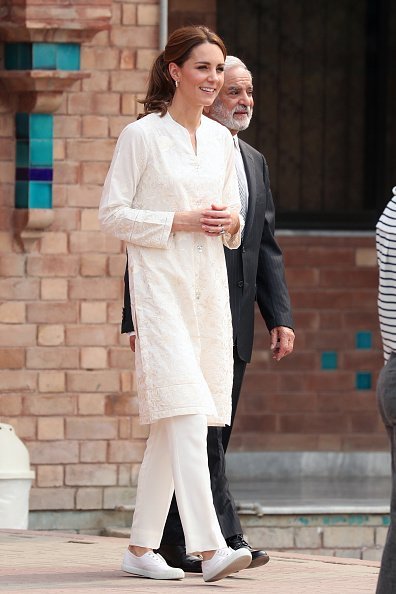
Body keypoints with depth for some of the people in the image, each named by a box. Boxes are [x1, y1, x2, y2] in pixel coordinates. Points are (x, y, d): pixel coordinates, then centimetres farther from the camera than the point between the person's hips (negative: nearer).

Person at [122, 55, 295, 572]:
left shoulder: (254, 162, 18)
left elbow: (267, 249, 18)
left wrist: (280, 316, 8)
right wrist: (140, 318, -11)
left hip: (234, 322, 7)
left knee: (213, 435, 8)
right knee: (201, 430, -14)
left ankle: (171, 541, 15)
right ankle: (224, 539, -19)